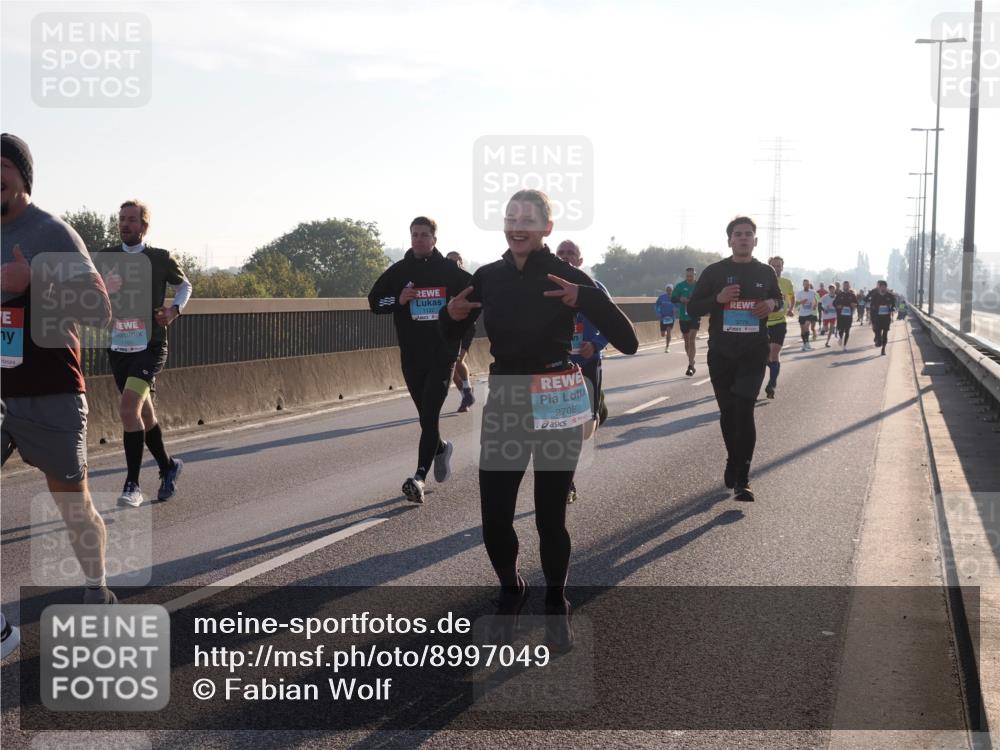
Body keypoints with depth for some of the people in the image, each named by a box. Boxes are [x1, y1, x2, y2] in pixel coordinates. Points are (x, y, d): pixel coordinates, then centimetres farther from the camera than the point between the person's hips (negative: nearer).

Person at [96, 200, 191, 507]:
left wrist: (174, 309, -3)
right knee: (143, 414, 13)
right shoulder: (105, 258, 5)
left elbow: (184, 285, 16)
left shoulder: (161, 259, -1)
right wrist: (102, 289, -14)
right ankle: (168, 467, 35)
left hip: (149, 346, -4)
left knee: (128, 408, -21)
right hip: (117, 347, 4)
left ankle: (132, 485, -15)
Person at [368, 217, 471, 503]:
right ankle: (440, 448, 44)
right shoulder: (399, 271, 5)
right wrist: (398, 300, -10)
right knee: (426, 416, 13)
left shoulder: (449, 271, -1)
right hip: (411, 356, 3)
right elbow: (374, 301, 8)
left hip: (443, 354, -3)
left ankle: (420, 477, -17)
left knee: (429, 416, -12)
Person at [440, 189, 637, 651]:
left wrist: (583, 299, -28)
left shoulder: (567, 276, -9)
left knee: (550, 516, 0)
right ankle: (511, 591, 31)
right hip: (503, 402, 3)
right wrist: (452, 313, -6)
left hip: (557, 402, -3)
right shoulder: (488, 278, 2)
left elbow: (628, 341, -15)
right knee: (493, 517, 1)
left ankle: (556, 606, 25)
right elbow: (452, 335, 17)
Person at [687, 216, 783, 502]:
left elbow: (779, 299, 21)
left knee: (744, 410, -13)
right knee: (728, 411, 11)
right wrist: (718, 299, -16)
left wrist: (772, 304, -3)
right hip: (720, 353, 1)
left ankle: (741, 480, -12)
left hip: (754, 353, -1)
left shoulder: (766, 272, 5)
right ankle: (734, 463, 33)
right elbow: (693, 307, 2)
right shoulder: (715, 272, 1)